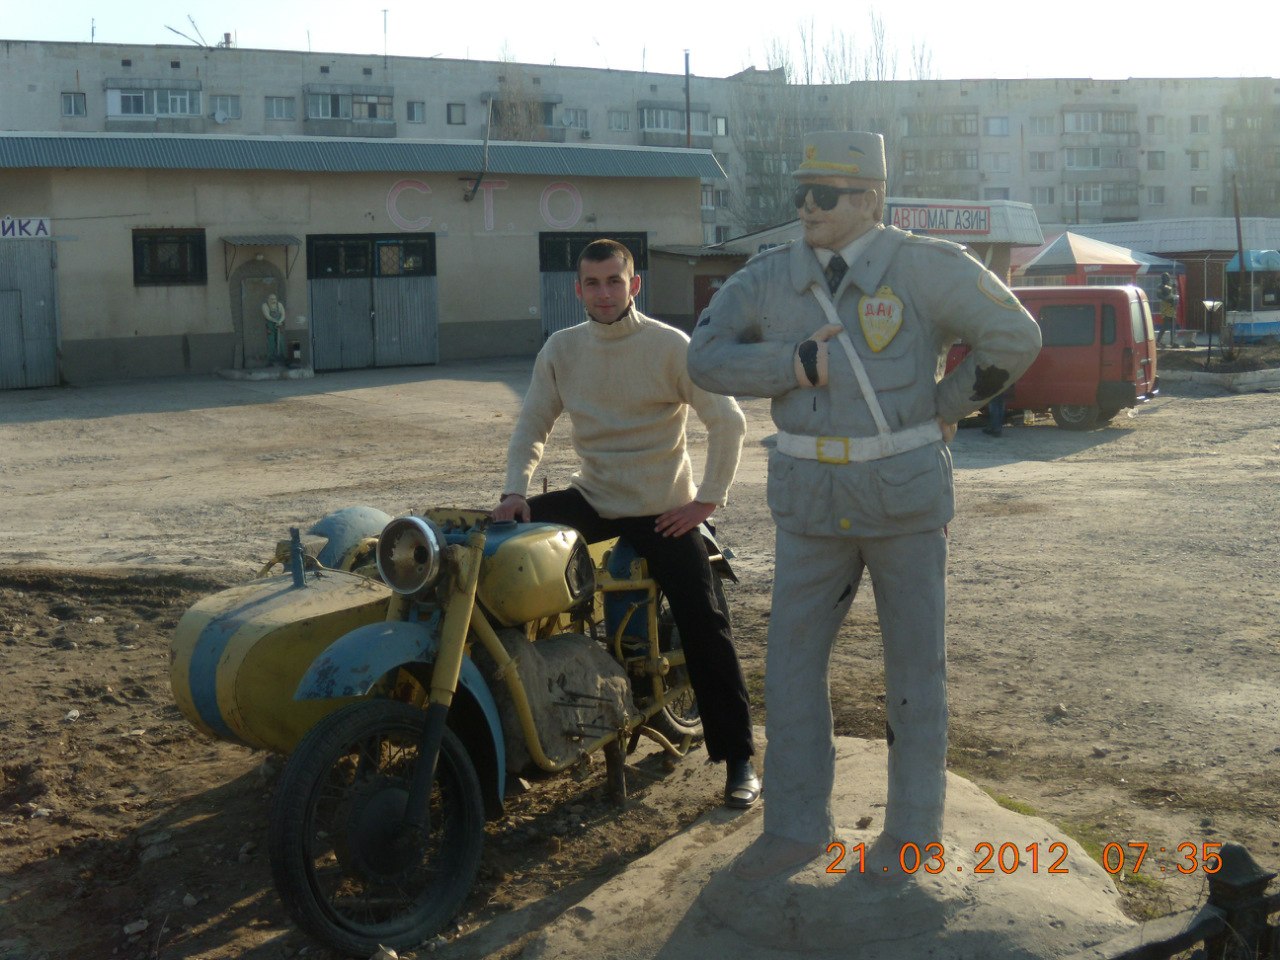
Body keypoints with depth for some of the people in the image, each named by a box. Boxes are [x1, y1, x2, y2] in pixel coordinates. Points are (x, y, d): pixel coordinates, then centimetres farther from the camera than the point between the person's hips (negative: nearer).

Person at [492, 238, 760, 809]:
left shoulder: (671, 346, -11)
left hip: (663, 510, -4)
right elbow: (533, 424, 8)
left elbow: (727, 421, -9)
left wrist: (707, 499, -13)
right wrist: (515, 491, -7)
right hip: (592, 498, 4)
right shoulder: (560, 349, 2)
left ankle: (738, 758, 2)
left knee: (704, 629, -10)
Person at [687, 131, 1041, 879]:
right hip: (813, 496, 4)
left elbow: (1016, 337, -7)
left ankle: (915, 823, 23)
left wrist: (943, 409, -3)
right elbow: (706, 358, -5)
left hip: (905, 490, -3)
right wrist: (794, 365, -17)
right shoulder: (770, 277, 1)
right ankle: (798, 826, 16)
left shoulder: (923, 266, -9)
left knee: (915, 660, 8)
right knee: (793, 657, 3)